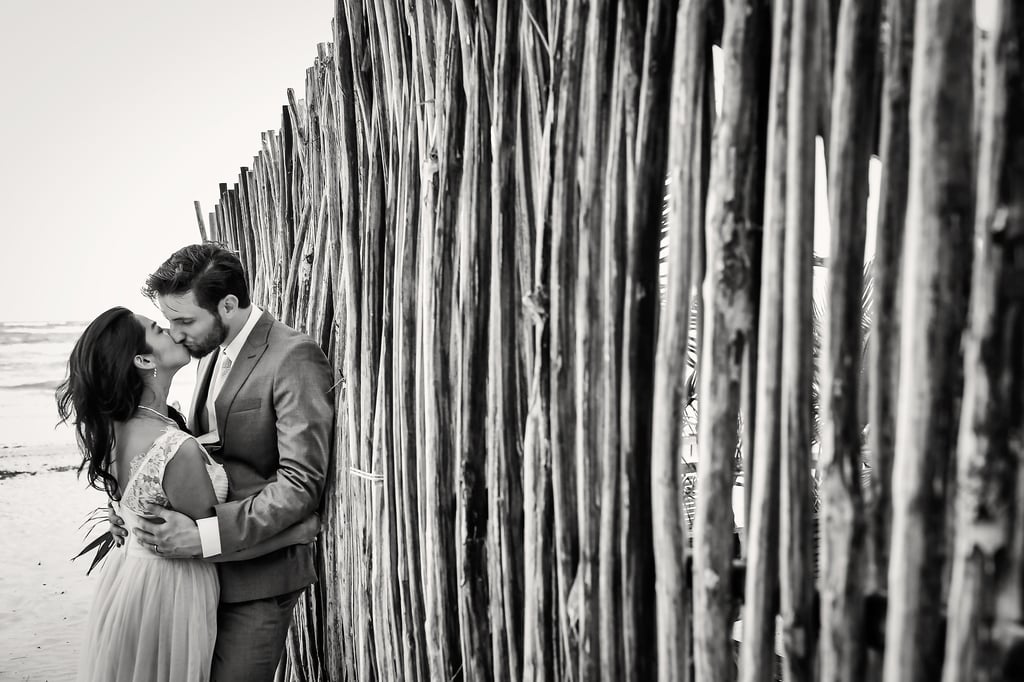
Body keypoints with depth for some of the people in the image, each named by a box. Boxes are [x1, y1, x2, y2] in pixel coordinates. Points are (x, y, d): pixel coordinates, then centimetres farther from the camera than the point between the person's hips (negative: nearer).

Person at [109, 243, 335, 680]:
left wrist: (206, 536, -27)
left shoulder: (294, 358, -17)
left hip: (257, 577, -7)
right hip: (206, 570, 8)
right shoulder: (211, 353, 11)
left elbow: (301, 484, -22)